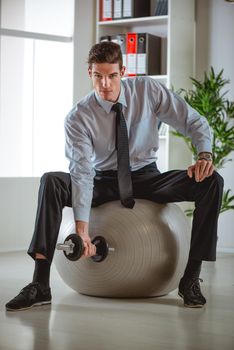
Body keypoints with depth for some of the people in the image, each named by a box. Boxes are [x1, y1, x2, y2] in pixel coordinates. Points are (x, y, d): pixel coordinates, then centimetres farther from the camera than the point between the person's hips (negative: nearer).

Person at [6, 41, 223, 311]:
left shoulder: (148, 91, -11)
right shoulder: (78, 118, -16)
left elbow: (194, 123, -4)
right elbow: (82, 173, -25)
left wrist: (205, 154, -25)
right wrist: (81, 229, -35)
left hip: (148, 178, 1)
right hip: (103, 182, -1)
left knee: (212, 181, -24)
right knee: (51, 182, -30)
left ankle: (191, 279, -21)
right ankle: (40, 285, -32)